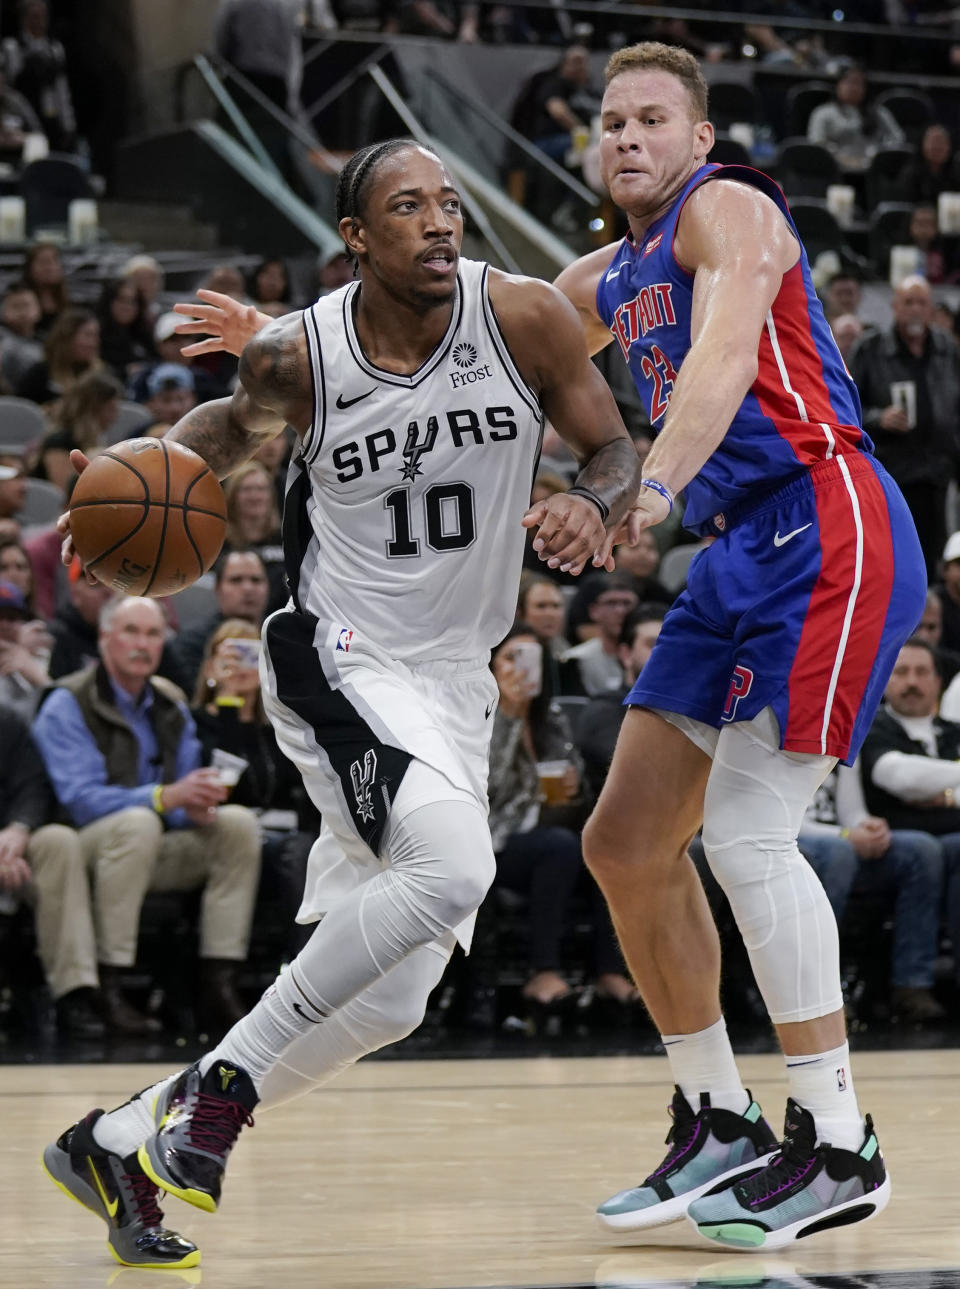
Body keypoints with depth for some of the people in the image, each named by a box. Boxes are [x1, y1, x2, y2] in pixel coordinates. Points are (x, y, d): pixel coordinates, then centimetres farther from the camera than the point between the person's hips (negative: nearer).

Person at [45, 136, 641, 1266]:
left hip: (453, 683, 5)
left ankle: (125, 1135, 21)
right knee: (452, 871, -33)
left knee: (386, 1002, 5)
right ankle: (222, 1079, -17)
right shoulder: (298, 355, -10)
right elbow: (239, 421, 13)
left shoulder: (521, 316, -8)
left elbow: (615, 449, 2)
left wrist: (594, 506, -21)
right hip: (340, 660, -5)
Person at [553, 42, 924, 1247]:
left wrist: (653, 487, -41)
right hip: (736, 557, 9)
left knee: (747, 832, -17)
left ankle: (839, 1147, -9)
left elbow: (723, 355, -25)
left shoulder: (728, 211, -6)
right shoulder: (605, 281, 20)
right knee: (626, 843, 7)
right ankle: (717, 1126, 17)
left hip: (824, 530, -9)